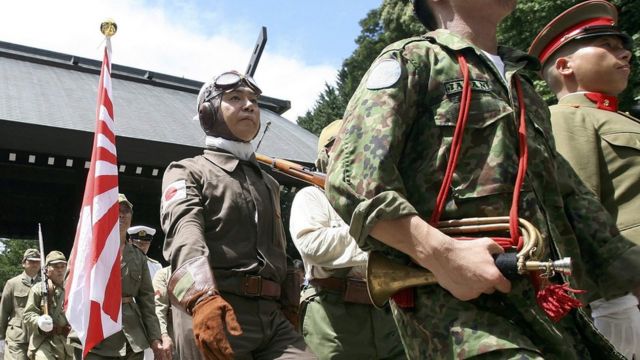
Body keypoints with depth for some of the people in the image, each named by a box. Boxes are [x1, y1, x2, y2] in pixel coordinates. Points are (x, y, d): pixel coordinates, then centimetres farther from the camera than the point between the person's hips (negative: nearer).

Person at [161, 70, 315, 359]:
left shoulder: (269, 184, 25)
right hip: (211, 311, -4)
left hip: (271, 314, 5)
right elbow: (185, 231, -15)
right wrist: (203, 297, -33)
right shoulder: (187, 171, 6)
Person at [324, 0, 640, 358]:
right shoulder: (412, 59, 2)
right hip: (455, 302, -7)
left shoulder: (524, 90, 25)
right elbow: (350, 179, -11)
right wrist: (441, 253, -20)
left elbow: (573, 201, 25)